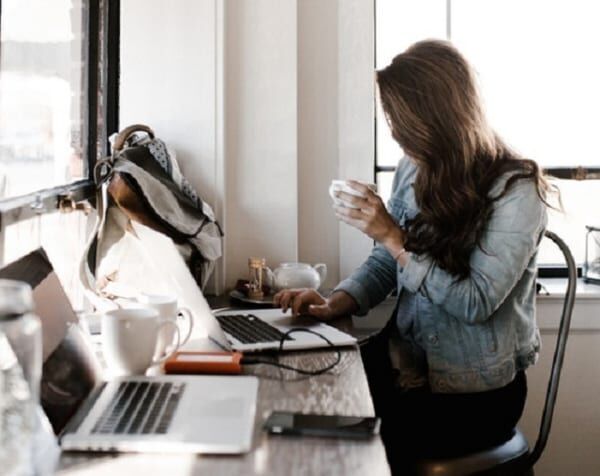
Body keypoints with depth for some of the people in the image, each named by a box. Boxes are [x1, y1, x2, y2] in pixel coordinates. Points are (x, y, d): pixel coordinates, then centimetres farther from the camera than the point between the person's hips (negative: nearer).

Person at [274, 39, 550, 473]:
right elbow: (383, 264, 8)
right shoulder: (413, 170, 2)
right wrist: (335, 304, -10)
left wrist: (394, 236, -22)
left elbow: (476, 303, -21)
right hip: (408, 361, 6)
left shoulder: (515, 190, -16)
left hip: (477, 389, -5)